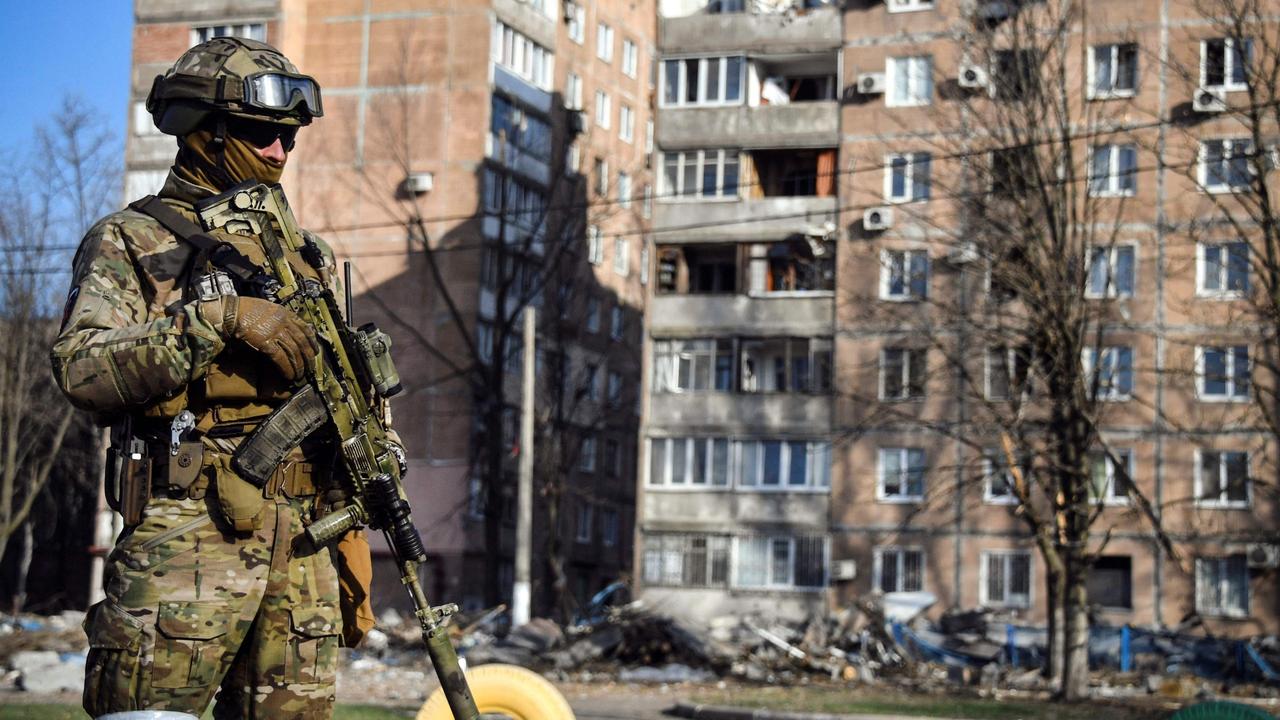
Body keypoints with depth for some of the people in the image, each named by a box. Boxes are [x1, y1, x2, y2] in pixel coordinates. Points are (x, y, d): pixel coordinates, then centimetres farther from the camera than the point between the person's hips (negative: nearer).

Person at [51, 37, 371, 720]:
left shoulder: (308, 256, 21)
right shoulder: (132, 242, 3)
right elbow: (82, 369, -13)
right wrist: (219, 320, -20)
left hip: (302, 538, 6)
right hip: (186, 535, -5)